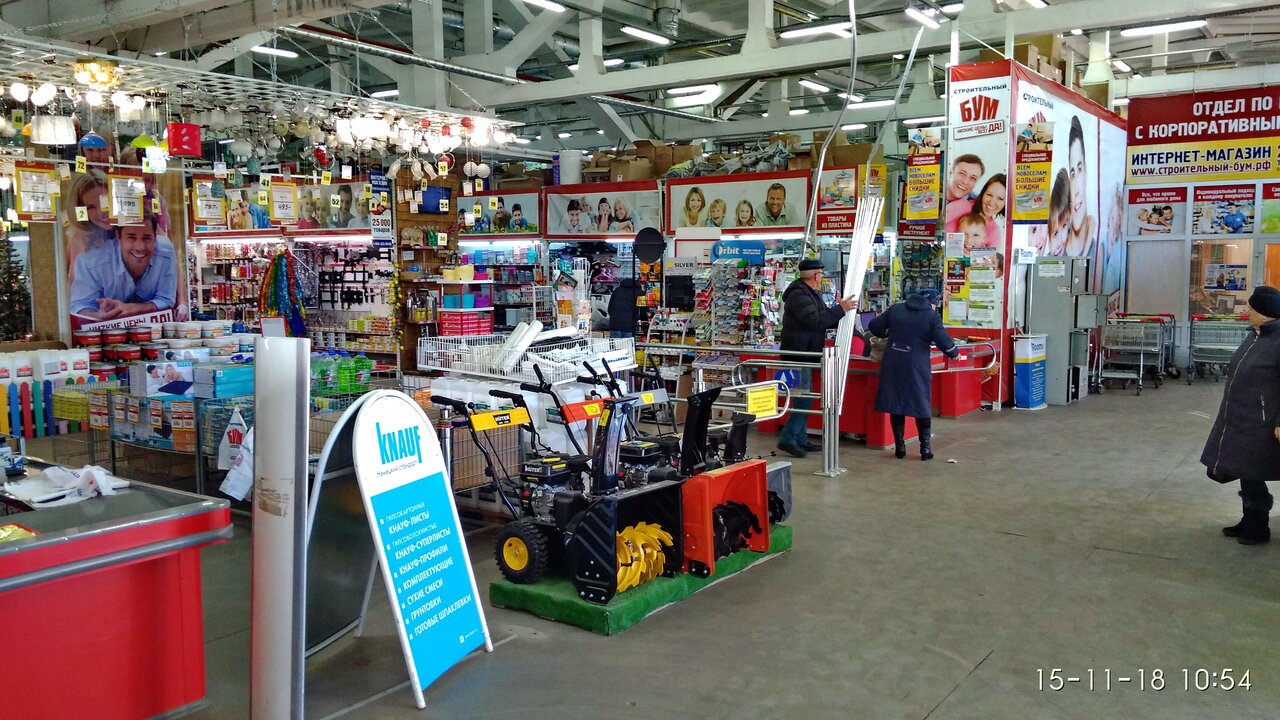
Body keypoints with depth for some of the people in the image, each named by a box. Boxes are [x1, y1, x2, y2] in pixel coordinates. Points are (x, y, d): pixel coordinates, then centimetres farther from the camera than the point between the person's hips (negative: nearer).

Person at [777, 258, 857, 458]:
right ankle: (787, 439, -11)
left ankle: (800, 440, 17)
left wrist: (843, 310, 9)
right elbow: (816, 321, -25)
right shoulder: (799, 295, -16)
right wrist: (840, 309, -19)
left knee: (804, 398, 12)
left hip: (804, 354, 11)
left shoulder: (811, 294, 20)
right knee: (804, 398, -13)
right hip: (798, 354, -11)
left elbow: (825, 319, 22)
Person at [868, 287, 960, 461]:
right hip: (916, 367, -3)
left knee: (895, 403, 11)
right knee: (922, 406, 9)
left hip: (892, 365, 3)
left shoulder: (895, 309, 7)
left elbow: (874, 326, 9)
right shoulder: (932, 316, -5)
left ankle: (899, 447, 15)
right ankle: (925, 448, 12)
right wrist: (954, 352, 11)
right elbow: (943, 341, -8)